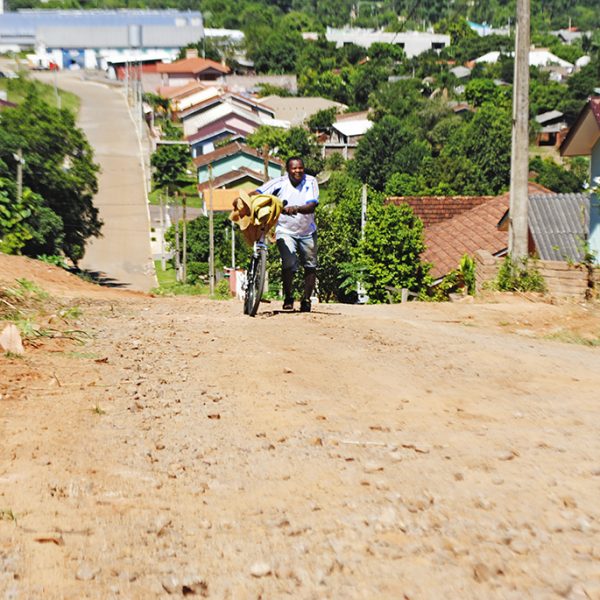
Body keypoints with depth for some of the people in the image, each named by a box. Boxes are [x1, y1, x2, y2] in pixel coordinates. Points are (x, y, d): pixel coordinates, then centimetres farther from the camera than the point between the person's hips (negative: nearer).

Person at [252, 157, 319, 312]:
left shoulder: (310, 182, -10)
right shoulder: (279, 182, -12)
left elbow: (311, 206, -23)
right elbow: (257, 193, -17)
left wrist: (297, 209, -43)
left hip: (307, 232, 3)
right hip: (285, 231, -3)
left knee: (310, 266, 11)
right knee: (289, 263, -20)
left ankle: (306, 299, 30)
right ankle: (288, 297, 3)